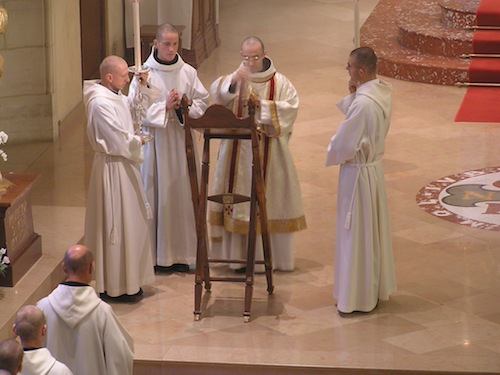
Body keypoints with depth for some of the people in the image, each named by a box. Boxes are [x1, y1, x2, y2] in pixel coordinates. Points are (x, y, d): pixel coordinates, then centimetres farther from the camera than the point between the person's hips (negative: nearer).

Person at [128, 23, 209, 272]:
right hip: (154, 139, -3)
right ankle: (157, 254, 6)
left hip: (179, 139, 3)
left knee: (180, 193, 3)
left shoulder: (187, 72, 4)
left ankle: (179, 253, 11)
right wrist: (164, 107, -15)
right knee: (155, 193, -1)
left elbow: (203, 101, 8)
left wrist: (185, 108, -10)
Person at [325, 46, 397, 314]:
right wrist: (353, 95, -2)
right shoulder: (382, 95, 1)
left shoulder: (363, 104, -27)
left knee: (356, 235, 2)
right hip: (374, 167, 9)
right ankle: (377, 288, 31)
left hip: (357, 173, -9)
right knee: (374, 231, 19)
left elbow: (344, 144, -23)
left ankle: (359, 297, 12)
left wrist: (331, 156, -3)